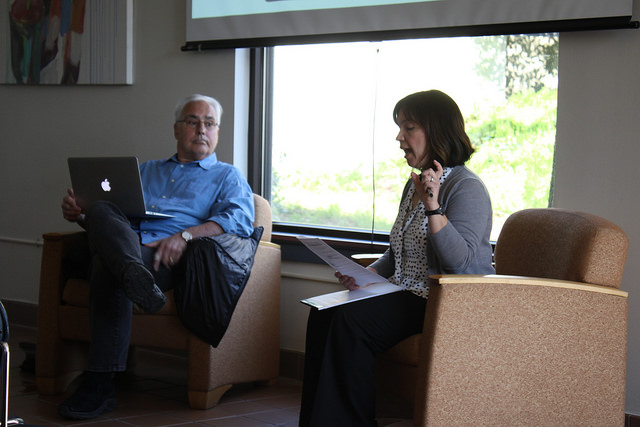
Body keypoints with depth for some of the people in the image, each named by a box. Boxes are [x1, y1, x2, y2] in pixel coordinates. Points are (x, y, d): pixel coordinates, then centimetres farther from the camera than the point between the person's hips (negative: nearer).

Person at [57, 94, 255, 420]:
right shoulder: (146, 170, 38)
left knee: (108, 266, -37)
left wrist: (185, 235, -18)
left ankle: (100, 384, -41)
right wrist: (79, 215, 7)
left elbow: (240, 221, -1)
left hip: (168, 258, -4)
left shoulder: (227, 177, 21)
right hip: (124, 247, 4)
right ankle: (134, 275, -57)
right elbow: (111, 215, 33)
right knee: (100, 211, -33)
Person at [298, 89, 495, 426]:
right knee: (323, 313, -13)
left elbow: (462, 263, -24)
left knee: (352, 320, -26)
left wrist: (433, 207, -30)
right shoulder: (415, 184, 16)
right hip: (406, 295, 9)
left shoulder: (467, 188, -12)